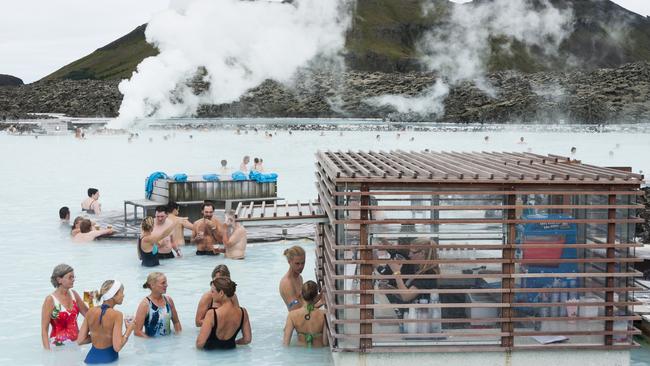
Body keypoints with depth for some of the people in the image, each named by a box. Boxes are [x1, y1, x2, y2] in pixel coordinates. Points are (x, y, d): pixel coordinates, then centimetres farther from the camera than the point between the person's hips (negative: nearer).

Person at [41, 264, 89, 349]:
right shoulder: (50, 300, -12)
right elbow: (44, 330, -11)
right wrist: (48, 351, -18)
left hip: (76, 343, 5)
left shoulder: (73, 294, 3)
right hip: (59, 345, -5)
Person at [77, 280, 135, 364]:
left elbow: (80, 341, 2)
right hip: (108, 359, -6)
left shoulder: (90, 312, 0)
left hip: (91, 357, 6)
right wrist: (129, 329, -6)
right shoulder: (116, 315, -15)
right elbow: (117, 347, -18)